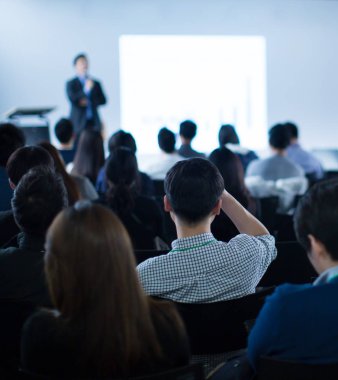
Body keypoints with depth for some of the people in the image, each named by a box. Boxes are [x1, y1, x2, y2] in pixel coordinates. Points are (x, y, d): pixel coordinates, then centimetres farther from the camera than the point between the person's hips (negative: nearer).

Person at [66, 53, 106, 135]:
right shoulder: (71, 83, 3)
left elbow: (103, 100, 8)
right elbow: (73, 100, -10)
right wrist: (86, 89, -18)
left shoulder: (95, 83, 14)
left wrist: (89, 102, -6)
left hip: (94, 122, 3)